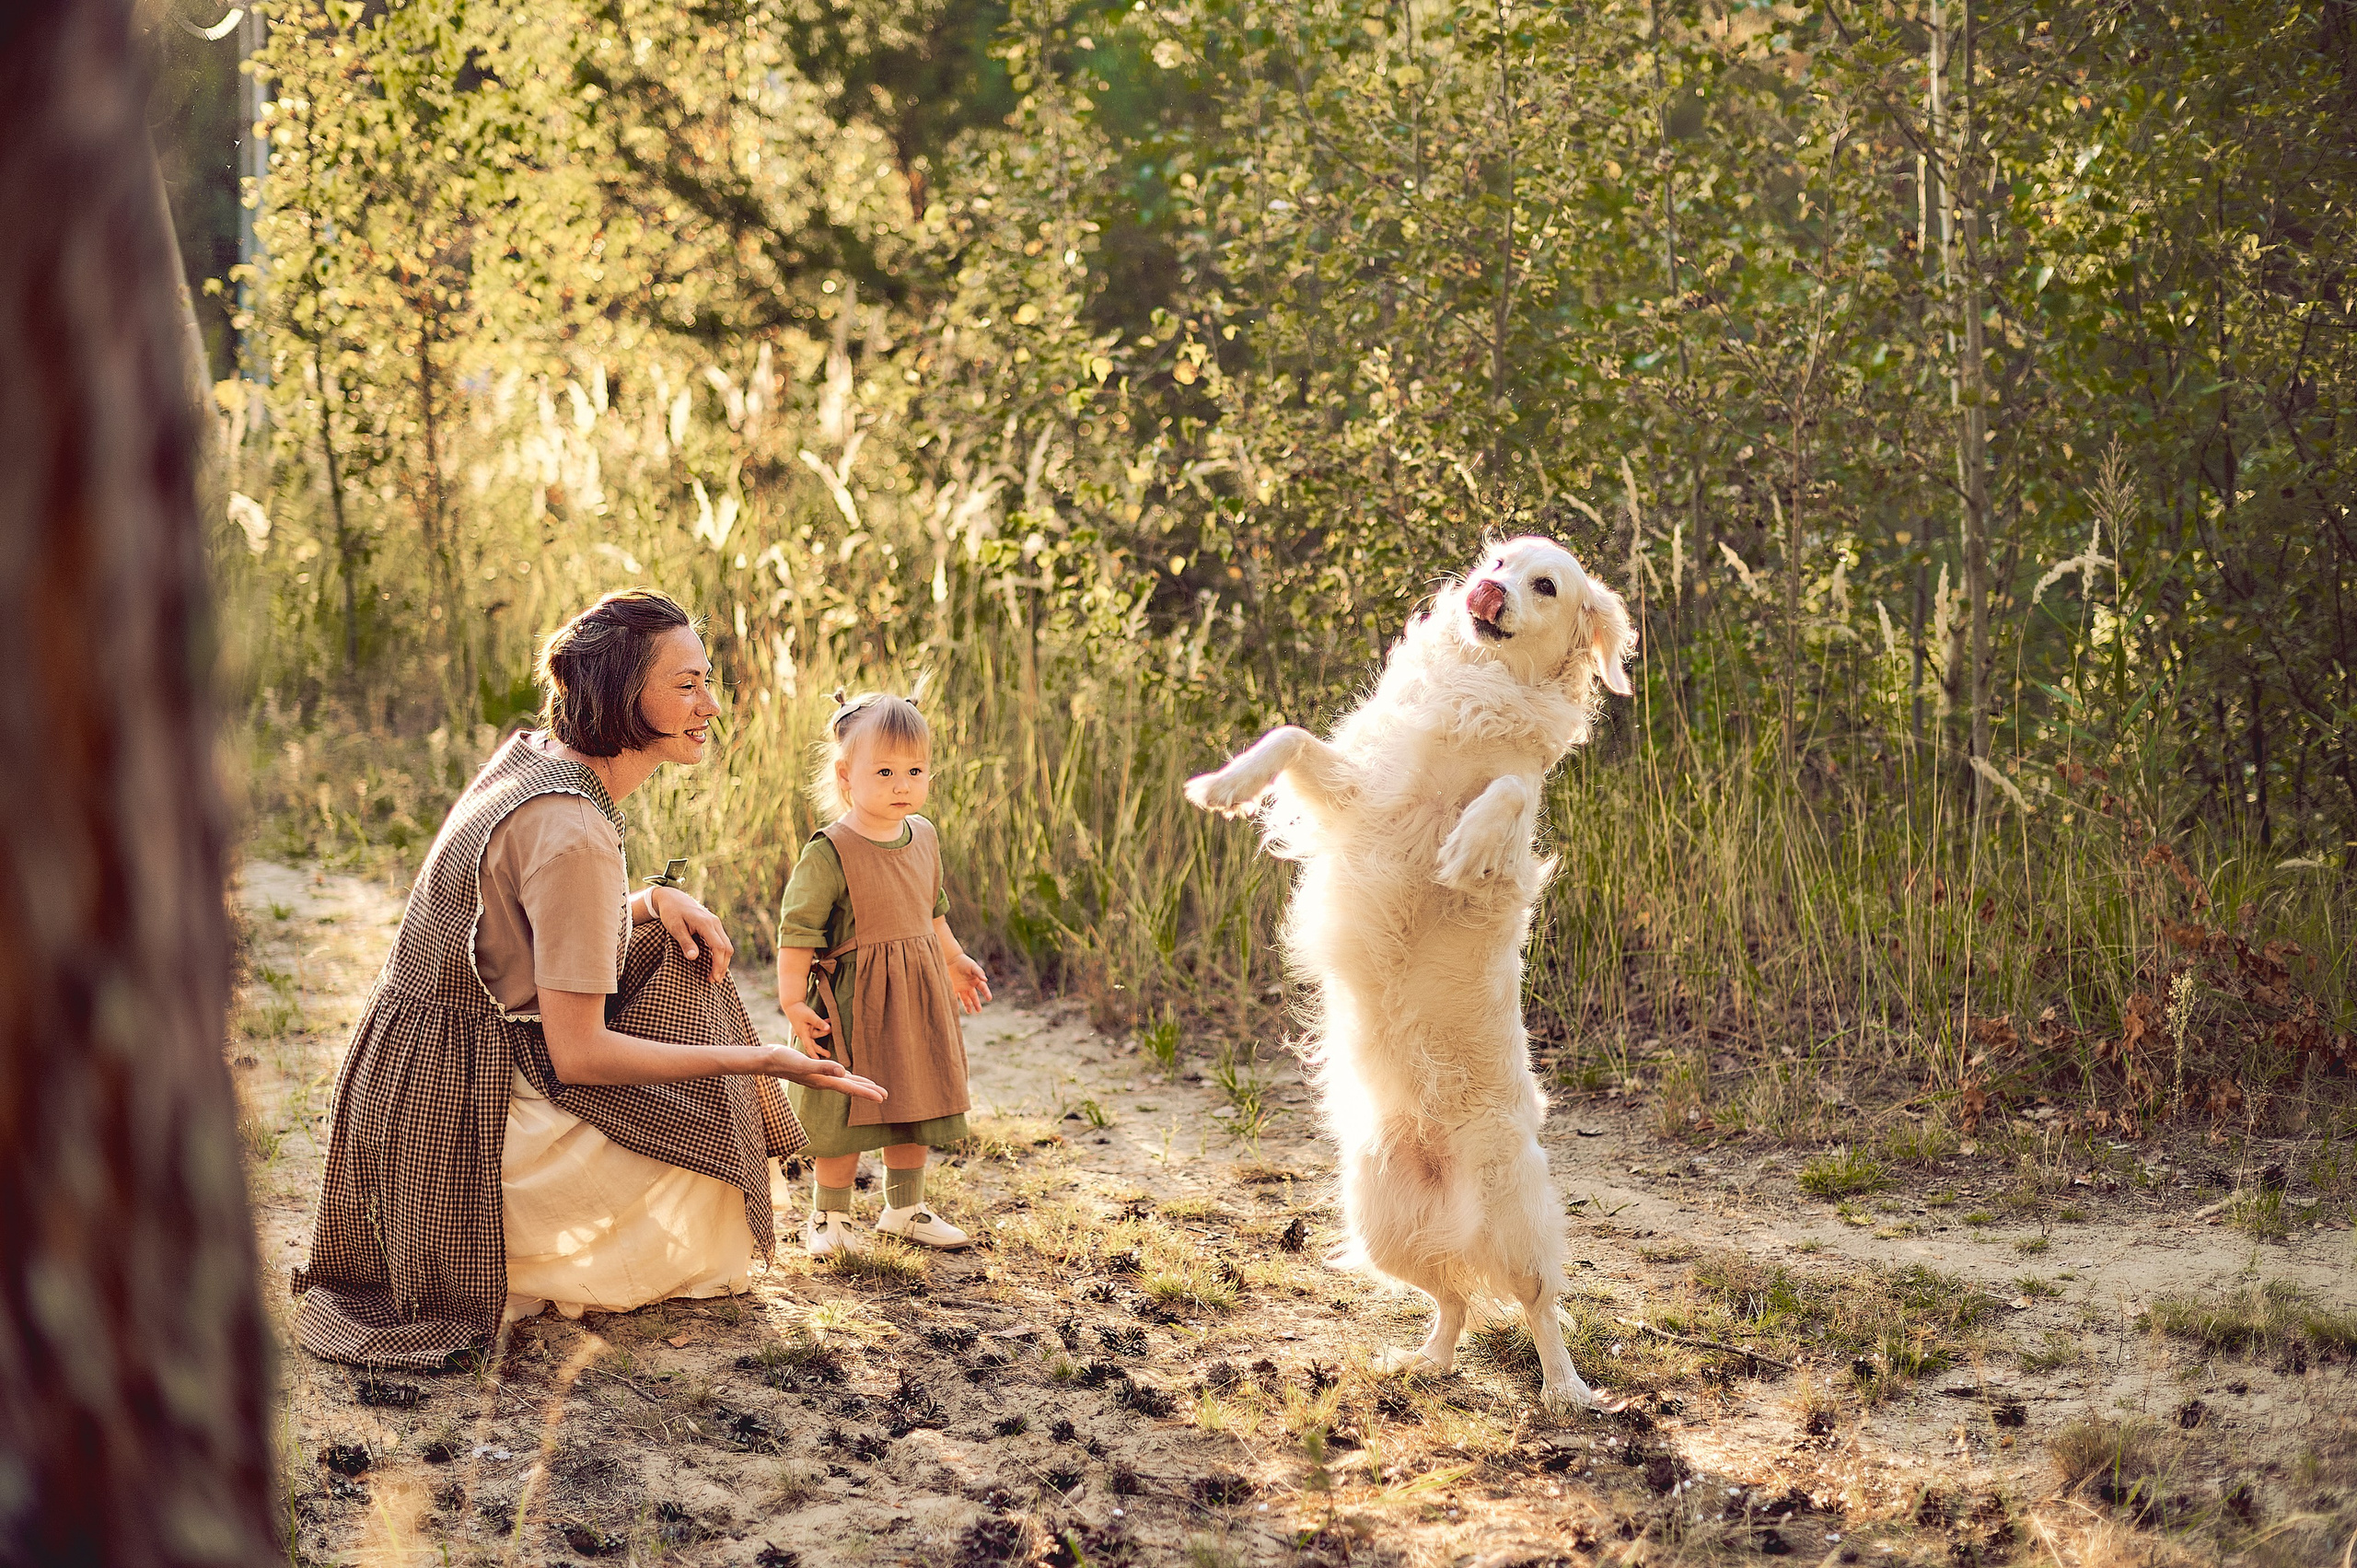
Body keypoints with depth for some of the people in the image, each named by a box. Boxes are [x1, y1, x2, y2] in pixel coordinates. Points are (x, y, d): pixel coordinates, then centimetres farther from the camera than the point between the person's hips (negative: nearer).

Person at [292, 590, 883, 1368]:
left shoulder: (529, 757, 3)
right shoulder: (570, 834, -27)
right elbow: (579, 1053, -24)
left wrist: (651, 902, 0)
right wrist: (760, 1060, -21)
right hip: (466, 1107, -9)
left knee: (680, 964, 14)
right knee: (700, 1136, 2)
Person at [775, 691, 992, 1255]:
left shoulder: (923, 837, 5)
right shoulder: (828, 853, -17)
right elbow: (797, 933, -15)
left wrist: (954, 962, 29)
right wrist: (793, 1003, -18)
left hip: (917, 999, 7)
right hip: (852, 1002, -7)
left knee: (917, 1106, 15)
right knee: (844, 1118, 1)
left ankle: (904, 1209, 31)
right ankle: (830, 1217, 18)